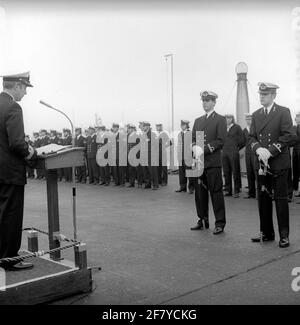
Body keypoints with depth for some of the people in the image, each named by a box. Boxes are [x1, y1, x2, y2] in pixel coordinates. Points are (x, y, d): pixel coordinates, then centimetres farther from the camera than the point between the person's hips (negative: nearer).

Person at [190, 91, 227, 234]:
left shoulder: (220, 120, 0)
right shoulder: (198, 120, 18)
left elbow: (220, 141, -8)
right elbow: (193, 138, 17)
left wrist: (204, 150, -16)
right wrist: (195, 147, -5)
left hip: (213, 162, -6)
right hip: (199, 162, 6)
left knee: (216, 192, -2)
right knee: (200, 192, 9)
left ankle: (220, 223, 5)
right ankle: (202, 220, 21)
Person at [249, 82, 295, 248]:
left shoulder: (283, 112, -3)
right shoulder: (256, 115, 13)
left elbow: (288, 136, -11)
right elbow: (252, 137, 10)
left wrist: (270, 151, -17)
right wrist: (258, 149, -11)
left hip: (278, 163, -5)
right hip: (261, 164, 5)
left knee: (280, 199, 0)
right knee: (263, 199, 8)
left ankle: (284, 236, 9)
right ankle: (266, 233, 20)